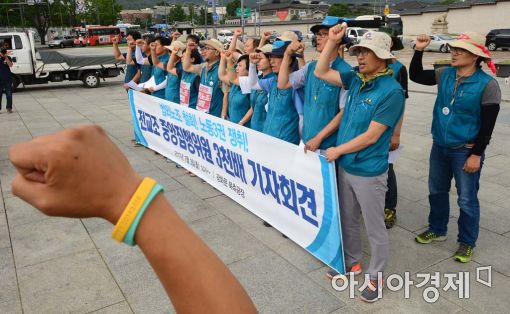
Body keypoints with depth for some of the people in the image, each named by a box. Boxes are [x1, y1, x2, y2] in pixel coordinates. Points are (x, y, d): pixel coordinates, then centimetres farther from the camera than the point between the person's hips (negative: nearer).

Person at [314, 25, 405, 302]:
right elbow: (321, 72, 9)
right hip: (345, 166, 7)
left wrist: (337, 150, -11)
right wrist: (332, 41, -2)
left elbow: (371, 136, -20)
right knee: (347, 220, 22)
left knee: (374, 229, 10)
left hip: (368, 172, -7)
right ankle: (351, 262, 42)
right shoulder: (356, 79, 2)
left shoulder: (392, 91, -19)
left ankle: (376, 277, 28)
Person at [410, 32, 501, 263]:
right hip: (440, 146, 6)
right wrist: (419, 50, -6)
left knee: (467, 200, 7)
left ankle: (467, 242, 26)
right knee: (437, 191, 19)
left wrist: (476, 155, -15)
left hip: (466, 151, -5)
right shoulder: (445, 75, 0)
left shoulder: (487, 84, -15)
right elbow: (415, 76, 7)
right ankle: (437, 230, 39)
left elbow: (487, 125, -14)